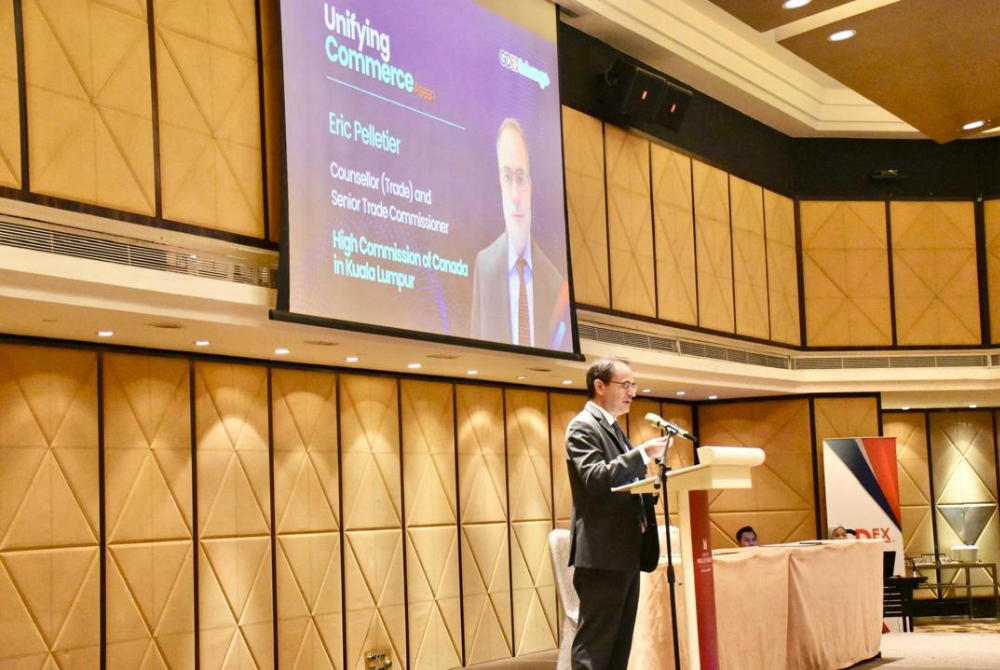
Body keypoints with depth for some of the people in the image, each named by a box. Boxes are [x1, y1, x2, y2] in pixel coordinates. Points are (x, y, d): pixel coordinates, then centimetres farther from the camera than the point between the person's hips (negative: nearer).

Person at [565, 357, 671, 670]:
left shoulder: (613, 428, 20)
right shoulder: (583, 426, -9)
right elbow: (594, 478, -24)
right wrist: (642, 453, -27)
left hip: (626, 553, 10)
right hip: (603, 554, -10)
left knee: (619, 643, 12)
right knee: (595, 645, -8)